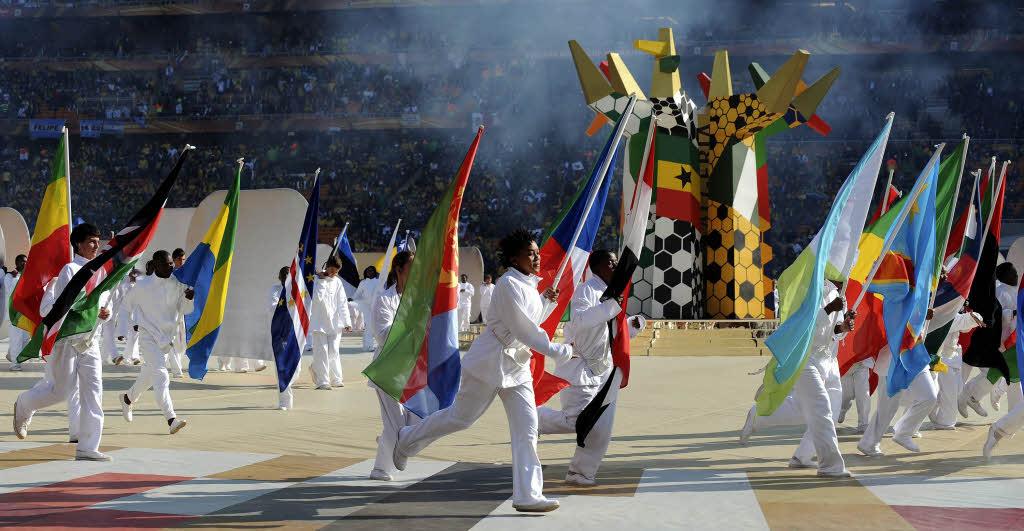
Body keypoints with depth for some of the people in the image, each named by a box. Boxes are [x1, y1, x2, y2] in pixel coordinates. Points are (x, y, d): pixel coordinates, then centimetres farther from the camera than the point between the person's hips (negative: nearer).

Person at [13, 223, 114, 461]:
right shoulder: (70, 270, -8)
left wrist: (105, 313, 0)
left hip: (89, 341, 6)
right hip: (66, 337, -6)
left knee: (93, 391, -2)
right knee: (61, 390, -1)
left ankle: (87, 448, -1)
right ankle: (23, 406, 31)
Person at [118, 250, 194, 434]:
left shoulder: (178, 283, -3)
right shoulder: (143, 286, -11)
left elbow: (185, 309, -2)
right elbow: (129, 304, 5)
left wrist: (189, 297, -22)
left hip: (169, 336, 5)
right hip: (149, 336, -5)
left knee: (148, 375, 22)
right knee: (160, 376, -18)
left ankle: (128, 398, 49)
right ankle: (171, 419, -25)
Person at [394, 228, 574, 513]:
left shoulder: (530, 284, 11)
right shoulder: (508, 284, -17)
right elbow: (523, 330, -21)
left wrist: (547, 301, 6)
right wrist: (560, 352, -17)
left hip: (517, 365, 8)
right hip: (491, 360, -8)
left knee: (527, 429, 0)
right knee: (461, 417, 5)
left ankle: (527, 495, 1)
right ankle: (407, 439, 29)